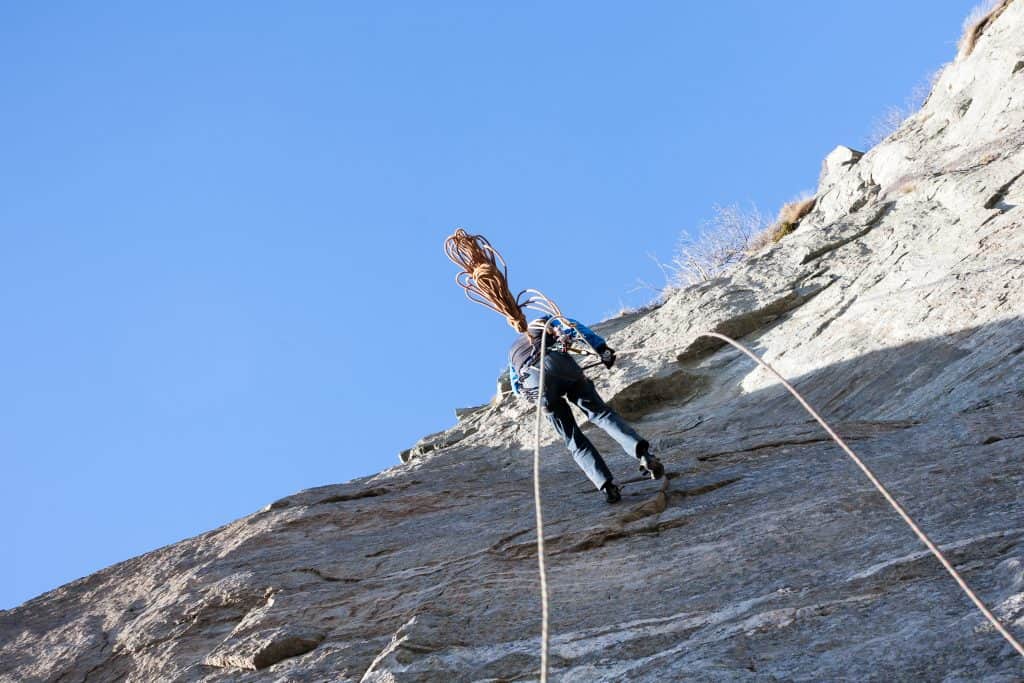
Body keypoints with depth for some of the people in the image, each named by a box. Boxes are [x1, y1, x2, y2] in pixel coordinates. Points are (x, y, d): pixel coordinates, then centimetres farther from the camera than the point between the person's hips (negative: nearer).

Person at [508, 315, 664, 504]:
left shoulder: (513, 350, 43)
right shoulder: (544, 323, 35)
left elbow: (517, 386, 50)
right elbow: (573, 327, 15)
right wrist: (602, 348, 8)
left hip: (532, 381, 2)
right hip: (557, 363, -2)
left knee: (573, 439, 8)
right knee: (600, 412, -1)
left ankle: (606, 485, -8)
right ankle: (641, 449, -28)